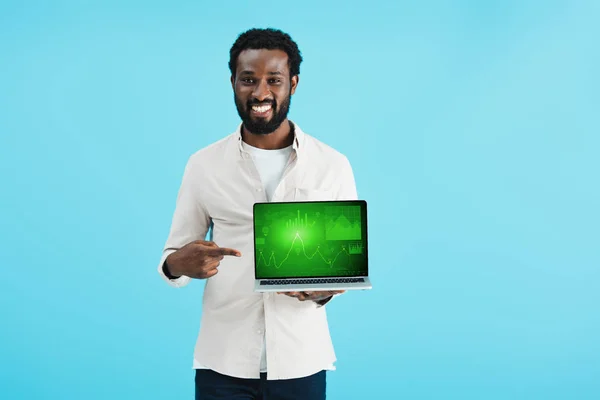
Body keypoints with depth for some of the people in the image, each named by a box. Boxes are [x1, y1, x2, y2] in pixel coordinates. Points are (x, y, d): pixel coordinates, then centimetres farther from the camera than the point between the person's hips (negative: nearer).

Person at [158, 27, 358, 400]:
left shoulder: (333, 165, -1)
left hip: (300, 360, 0)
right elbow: (172, 256, 5)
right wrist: (179, 264, -18)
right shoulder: (203, 164, 1)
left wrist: (327, 288, -16)